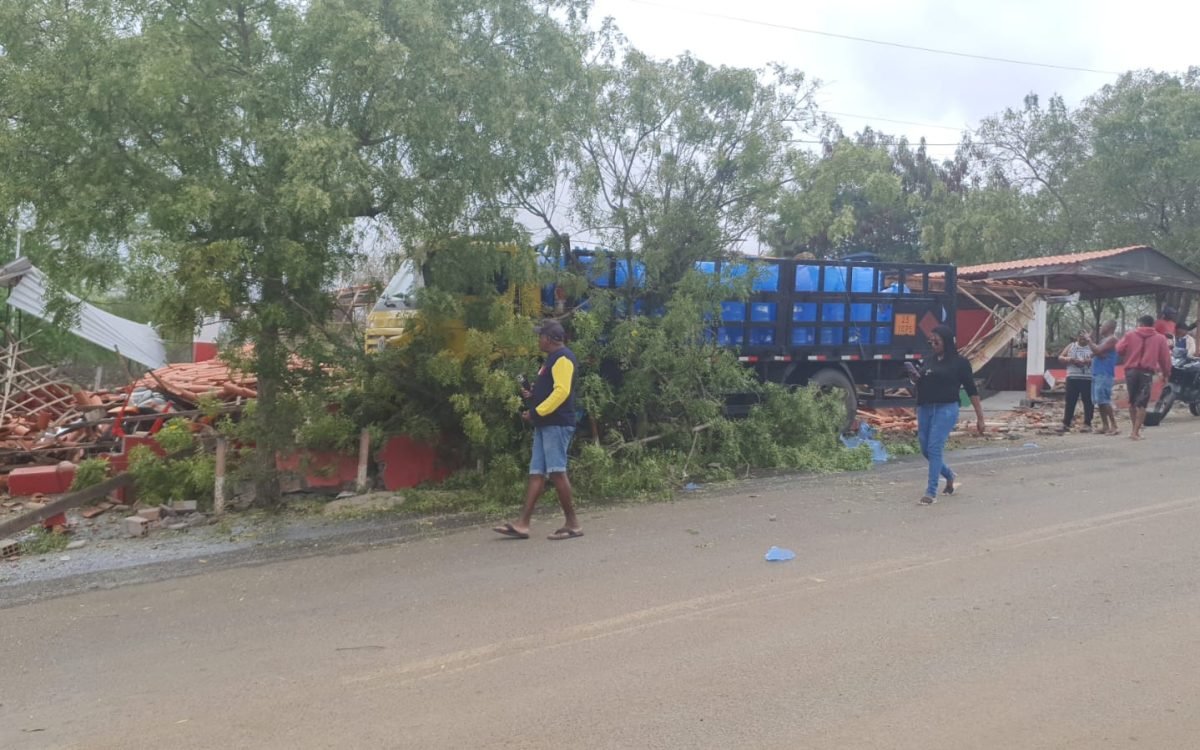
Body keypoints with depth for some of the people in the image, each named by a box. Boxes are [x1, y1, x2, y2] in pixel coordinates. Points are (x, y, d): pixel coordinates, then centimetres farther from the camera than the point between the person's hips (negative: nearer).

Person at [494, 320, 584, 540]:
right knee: (536, 473, 4)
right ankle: (523, 525, 3)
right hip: (545, 425, 10)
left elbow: (562, 391, -20)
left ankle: (573, 524, -6)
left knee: (556, 471, -12)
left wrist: (537, 412, -19)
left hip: (557, 424, -10)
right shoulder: (552, 359, 23)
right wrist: (531, 396, 10)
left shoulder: (562, 358, -9)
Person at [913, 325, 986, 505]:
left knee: (934, 448, -12)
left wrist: (980, 417, -3)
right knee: (926, 450, 9)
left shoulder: (959, 362, -2)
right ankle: (950, 476, 34)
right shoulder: (928, 361, 14)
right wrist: (916, 378, -3)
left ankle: (931, 492, -7)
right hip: (925, 409, 6)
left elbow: (971, 390, -2)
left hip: (946, 409, -6)